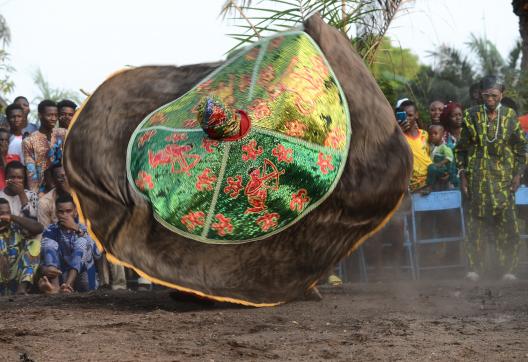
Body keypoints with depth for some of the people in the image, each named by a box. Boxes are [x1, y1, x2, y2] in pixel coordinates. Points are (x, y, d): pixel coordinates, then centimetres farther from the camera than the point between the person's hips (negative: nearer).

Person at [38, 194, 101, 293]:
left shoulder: (83, 229, -5)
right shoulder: (50, 232, -2)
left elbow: (97, 254, -23)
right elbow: (45, 255, -18)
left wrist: (77, 229, -30)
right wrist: (45, 268, -42)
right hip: (60, 276, 1)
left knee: (82, 241, -22)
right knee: (50, 244, -19)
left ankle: (69, 284, -44)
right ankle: (55, 285, -46)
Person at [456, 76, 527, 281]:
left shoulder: (510, 117, 4)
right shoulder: (471, 116, 3)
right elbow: (461, 148, 7)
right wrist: (463, 177, 3)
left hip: (504, 177, 0)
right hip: (478, 177, 0)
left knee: (506, 220, -3)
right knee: (477, 220, 0)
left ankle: (507, 268, 4)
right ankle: (476, 266, 8)